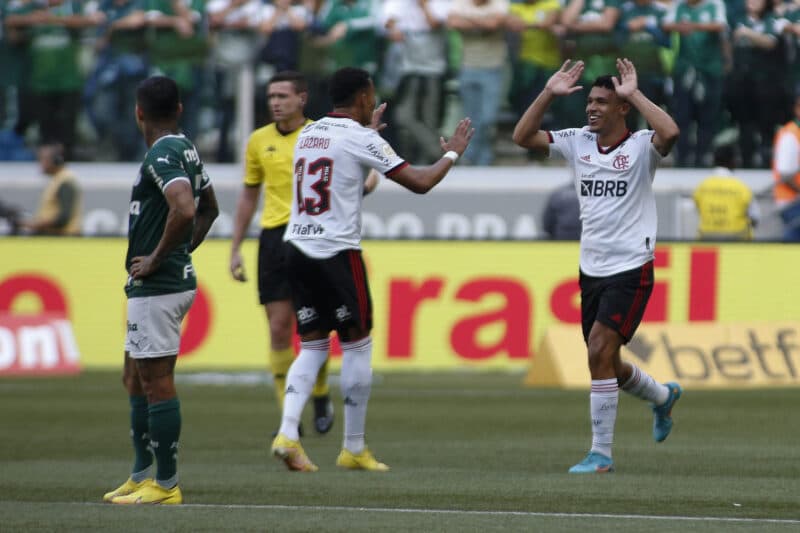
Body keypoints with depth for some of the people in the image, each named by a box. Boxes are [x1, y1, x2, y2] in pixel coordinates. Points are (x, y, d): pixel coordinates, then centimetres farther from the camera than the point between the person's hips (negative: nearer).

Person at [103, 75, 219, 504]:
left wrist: (157, 259, -21)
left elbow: (184, 211, -33)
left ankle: (166, 484, -3)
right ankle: (142, 475, 24)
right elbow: (209, 208, 29)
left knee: (156, 382, -6)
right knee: (135, 379, 18)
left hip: (156, 287, -10)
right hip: (178, 278, 10)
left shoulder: (161, 155, -17)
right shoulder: (186, 150, 14)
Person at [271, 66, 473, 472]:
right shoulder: (359, 138, -8)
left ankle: (287, 434, -9)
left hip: (298, 248, 7)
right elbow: (419, 182, -7)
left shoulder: (309, 132, 13)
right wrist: (452, 153, 10)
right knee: (357, 346, 5)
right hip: (337, 252, -7)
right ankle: (354, 448, 8)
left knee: (312, 347, 10)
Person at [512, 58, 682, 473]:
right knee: (603, 362, 14)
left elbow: (669, 133, -31)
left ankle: (601, 453, -9)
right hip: (592, 268, 7)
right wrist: (549, 94, -7)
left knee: (599, 351, -17)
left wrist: (633, 94, -23)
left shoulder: (641, 147, -9)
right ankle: (662, 396, 45)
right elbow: (522, 136, 2)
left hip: (631, 268, -7)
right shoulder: (577, 143, 6)